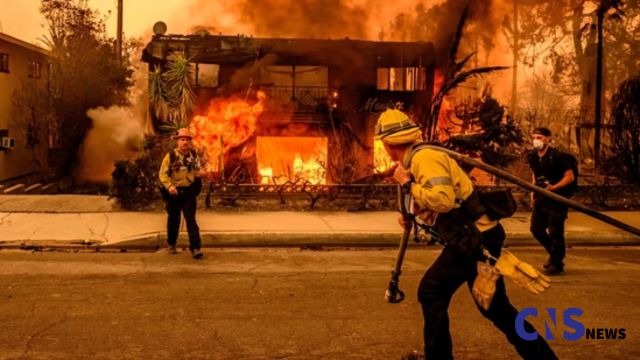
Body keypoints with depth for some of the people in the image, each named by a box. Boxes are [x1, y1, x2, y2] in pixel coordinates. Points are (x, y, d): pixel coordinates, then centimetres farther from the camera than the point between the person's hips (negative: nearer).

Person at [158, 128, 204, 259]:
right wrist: (169, 185, -27)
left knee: (191, 219, -8)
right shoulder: (170, 156, -7)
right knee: (173, 219, 13)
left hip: (189, 192, 1)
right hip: (174, 192, -1)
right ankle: (171, 244, 34)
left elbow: (197, 169, 21)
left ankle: (195, 248, -11)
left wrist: (197, 173, -2)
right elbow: (162, 173, -10)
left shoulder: (193, 155, 4)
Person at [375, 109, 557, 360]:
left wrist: (408, 184, -18)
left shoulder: (424, 157, -16)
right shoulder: (417, 158, 14)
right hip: (479, 235, 10)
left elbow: (443, 200, -31)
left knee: (431, 293, -1)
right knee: (495, 305, 18)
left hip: (475, 238, -10)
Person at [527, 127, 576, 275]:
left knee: (555, 232, -3)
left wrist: (554, 187, -27)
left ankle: (557, 265, 10)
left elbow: (570, 177, -16)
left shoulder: (557, 156, -16)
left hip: (557, 199, -7)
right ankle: (553, 253, 32)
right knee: (536, 228, 9)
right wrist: (533, 190, 11)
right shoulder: (533, 156, 5)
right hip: (541, 198, 7)